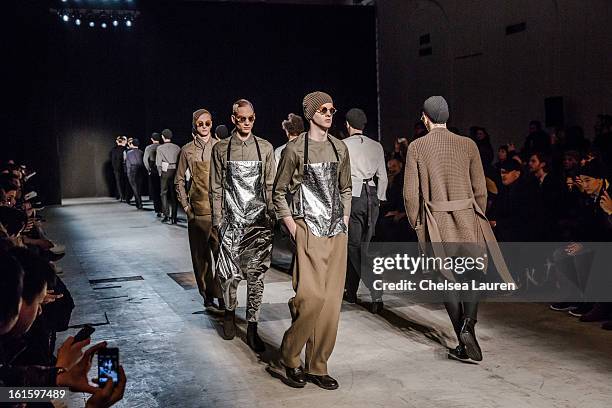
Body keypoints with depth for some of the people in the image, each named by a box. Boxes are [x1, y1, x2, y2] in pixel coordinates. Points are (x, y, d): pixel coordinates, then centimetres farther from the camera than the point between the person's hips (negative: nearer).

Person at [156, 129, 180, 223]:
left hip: (165, 172, -2)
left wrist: (160, 172, 7)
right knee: (174, 194, 8)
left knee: (164, 193, 10)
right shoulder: (177, 148, 3)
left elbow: (158, 163, -5)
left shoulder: (160, 148, -3)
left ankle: (166, 215, 3)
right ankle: (174, 217, 7)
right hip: (175, 172, 2)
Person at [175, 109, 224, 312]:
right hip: (198, 209, 1)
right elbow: (179, 181, 12)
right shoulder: (187, 150, 6)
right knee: (200, 255, 5)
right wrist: (186, 206, 3)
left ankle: (222, 296, -3)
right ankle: (207, 296, 15)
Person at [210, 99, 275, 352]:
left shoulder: (265, 148, 7)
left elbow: (270, 185, 8)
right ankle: (229, 312, 26)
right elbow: (216, 188, 5)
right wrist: (217, 219, 0)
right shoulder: (220, 149, 5)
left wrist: (271, 215, 2)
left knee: (256, 275, 2)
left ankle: (252, 328, 11)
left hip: (259, 220, 1)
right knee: (230, 273, -3)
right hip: (231, 220, -1)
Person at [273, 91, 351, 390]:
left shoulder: (340, 149, 12)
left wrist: (345, 220, 10)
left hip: (337, 232, 5)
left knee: (332, 300, 3)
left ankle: (317, 367, 13)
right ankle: (289, 357, 6)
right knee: (311, 296, -15)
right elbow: (279, 192, 1)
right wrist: (292, 227, -6)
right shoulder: (295, 149, -3)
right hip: (308, 229, -5)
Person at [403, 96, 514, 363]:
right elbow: (480, 190, 3)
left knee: (449, 280, 8)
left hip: (435, 223, 0)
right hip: (467, 220, 0)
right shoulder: (468, 145, 0)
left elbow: (411, 193, -4)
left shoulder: (416, 147, -3)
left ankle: (464, 343, 10)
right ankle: (468, 325, -12)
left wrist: (417, 225, 7)